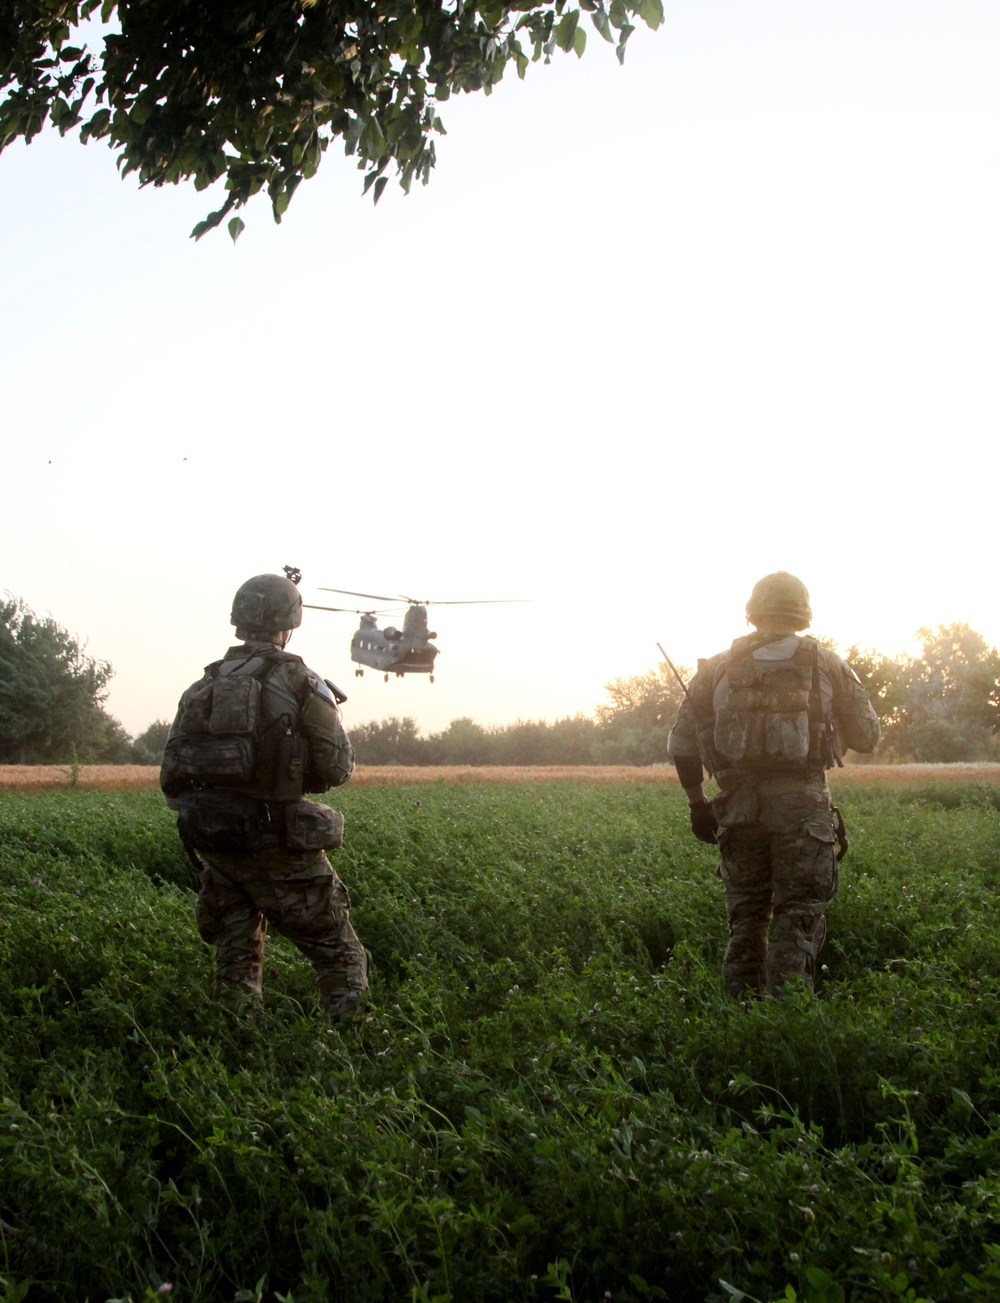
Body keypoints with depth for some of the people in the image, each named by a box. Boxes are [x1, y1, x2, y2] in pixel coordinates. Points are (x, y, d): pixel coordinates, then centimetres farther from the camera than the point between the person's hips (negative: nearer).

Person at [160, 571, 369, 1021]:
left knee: (235, 959, 18)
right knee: (339, 958, 4)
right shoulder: (300, 683, -7)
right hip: (280, 847, -5)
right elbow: (337, 768, -8)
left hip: (216, 846, 5)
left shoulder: (203, 688, 6)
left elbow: (172, 777, 5)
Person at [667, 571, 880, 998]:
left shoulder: (717, 668, 11)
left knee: (746, 914, 13)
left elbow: (681, 742, 9)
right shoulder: (827, 665, 7)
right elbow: (867, 737, 8)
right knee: (798, 915, 1)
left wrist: (696, 801, 18)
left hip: (738, 803, 2)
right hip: (802, 803, -2)